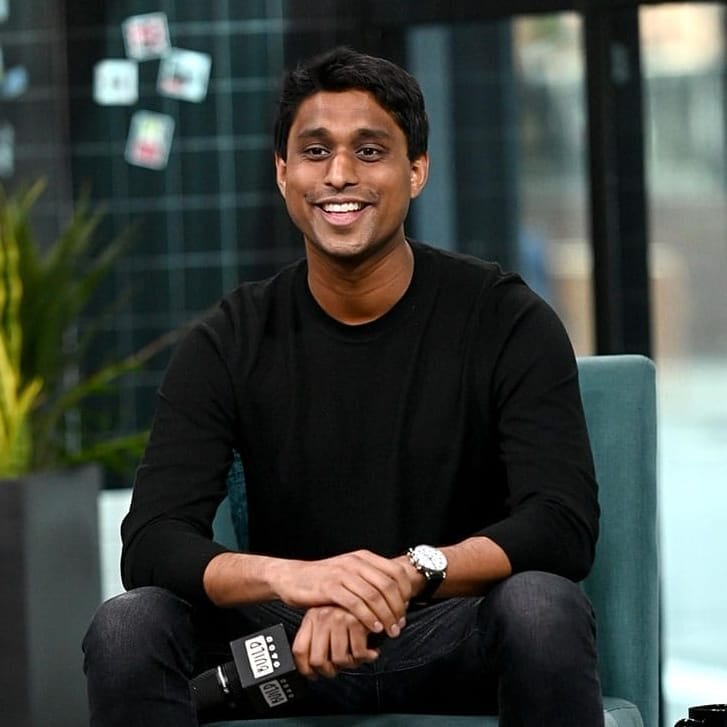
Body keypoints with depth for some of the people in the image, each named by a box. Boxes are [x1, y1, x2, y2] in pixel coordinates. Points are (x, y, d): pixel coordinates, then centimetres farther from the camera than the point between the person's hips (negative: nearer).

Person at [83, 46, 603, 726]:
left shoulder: (506, 320, -5)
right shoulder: (228, 343, 0)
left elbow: (564, 524, -15)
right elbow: (150, 543, -10)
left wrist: (406, 575, -34)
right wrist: (287, 576, -33)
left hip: (456, 644, -1)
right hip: (288, 645, 2)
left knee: (540, 605, -35)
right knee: (125, 627, -26)